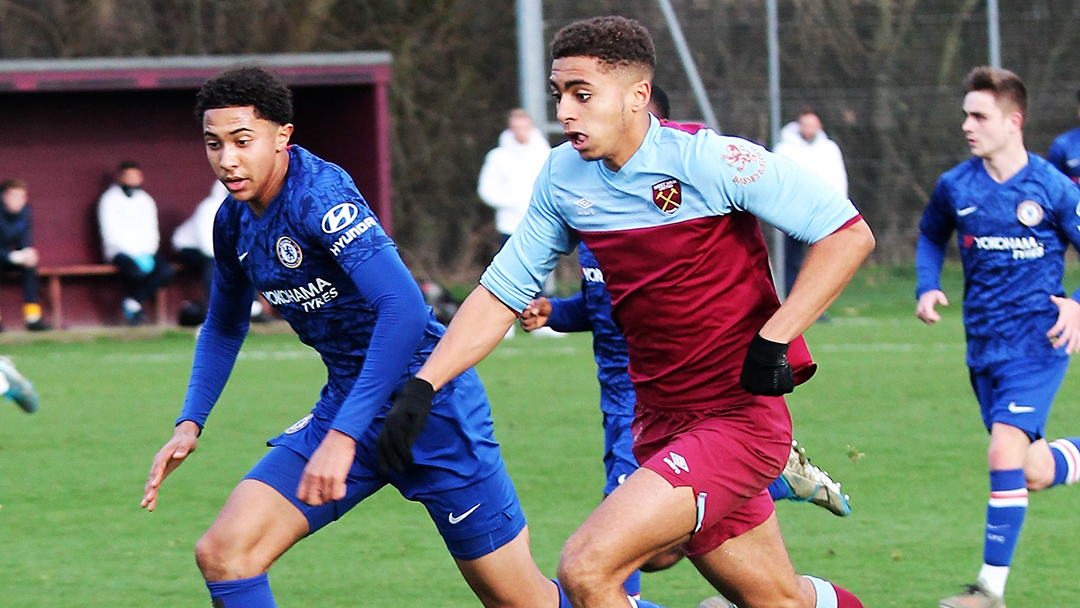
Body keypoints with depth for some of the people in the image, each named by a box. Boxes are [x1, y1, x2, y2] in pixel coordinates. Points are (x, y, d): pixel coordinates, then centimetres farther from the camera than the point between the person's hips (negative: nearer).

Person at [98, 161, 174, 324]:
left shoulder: (145, 201, 16)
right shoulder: (110, 199, -2)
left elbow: (151, 232, 12)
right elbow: (111, 234, -10)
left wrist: (147, 254, -9)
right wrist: (136, 255, -19)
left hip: (145, 251, 5)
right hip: (119, 251, -5)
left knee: (166, 271, -24)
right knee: (138, 270, -37)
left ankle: (133, 303, -11)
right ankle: (134, 303, -8)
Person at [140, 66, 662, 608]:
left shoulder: (320, 195, -22)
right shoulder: (234, 221, 4)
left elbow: (404, 308, -34)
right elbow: (223, 328, 24)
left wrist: (343, 436, -37)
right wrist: (189, 424, 9)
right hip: (345, 404, 8)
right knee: (222, 554, -9)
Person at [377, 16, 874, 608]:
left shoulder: (707, 160, -16)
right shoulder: (563, 177, 3)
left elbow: (849, 234, -13)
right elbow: (501, 291, 11)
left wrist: (773, 340, -19)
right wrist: (420, 390, 1)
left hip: (740, 419, -7)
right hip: (660, 423, 7)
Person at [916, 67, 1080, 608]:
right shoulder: (955, 187, 2)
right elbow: (931, 236, 22)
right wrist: (927, 287, 4)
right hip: (983, 345, 5)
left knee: (1006, 455, -18)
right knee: (1032, 474, 7)